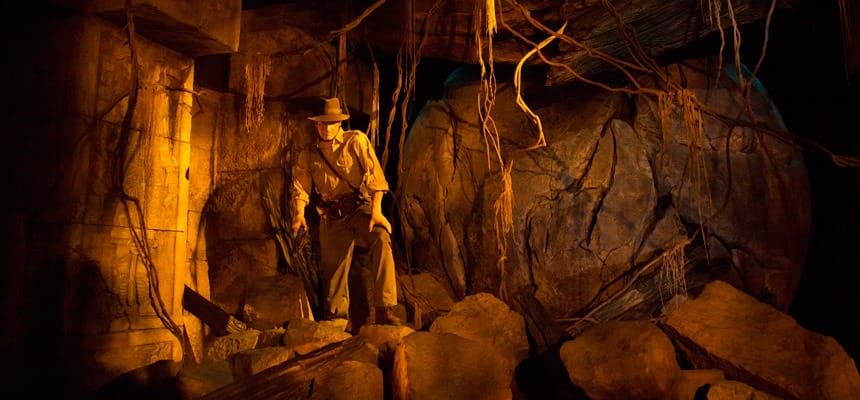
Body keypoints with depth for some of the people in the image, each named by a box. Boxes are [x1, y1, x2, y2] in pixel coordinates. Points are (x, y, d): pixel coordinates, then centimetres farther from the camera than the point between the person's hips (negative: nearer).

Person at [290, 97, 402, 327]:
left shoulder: (356, 140, 2)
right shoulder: (307, 156, 12)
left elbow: (374, 175, -7)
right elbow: (300, 187, 4)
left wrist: (376, 210, -19)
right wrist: (299, 214, -17)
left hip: (360, 207, -3)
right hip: (331, 216, 3)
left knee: (381, 238, -30)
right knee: (333, 268, 2)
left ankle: (384, 310, -31)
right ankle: (335, 320, 22)